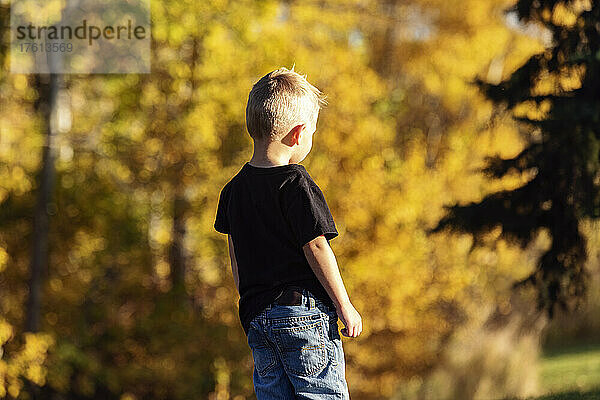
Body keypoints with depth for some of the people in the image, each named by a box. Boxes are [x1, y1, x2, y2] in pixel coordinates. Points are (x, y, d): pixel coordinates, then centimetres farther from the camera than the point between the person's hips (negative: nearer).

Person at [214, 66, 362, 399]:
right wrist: (345, 306, -5)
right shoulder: (296, 184, -13)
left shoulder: (234, 189, 9)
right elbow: (316, 248, -13)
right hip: (304, 313, -7)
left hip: (256, 316, 7)